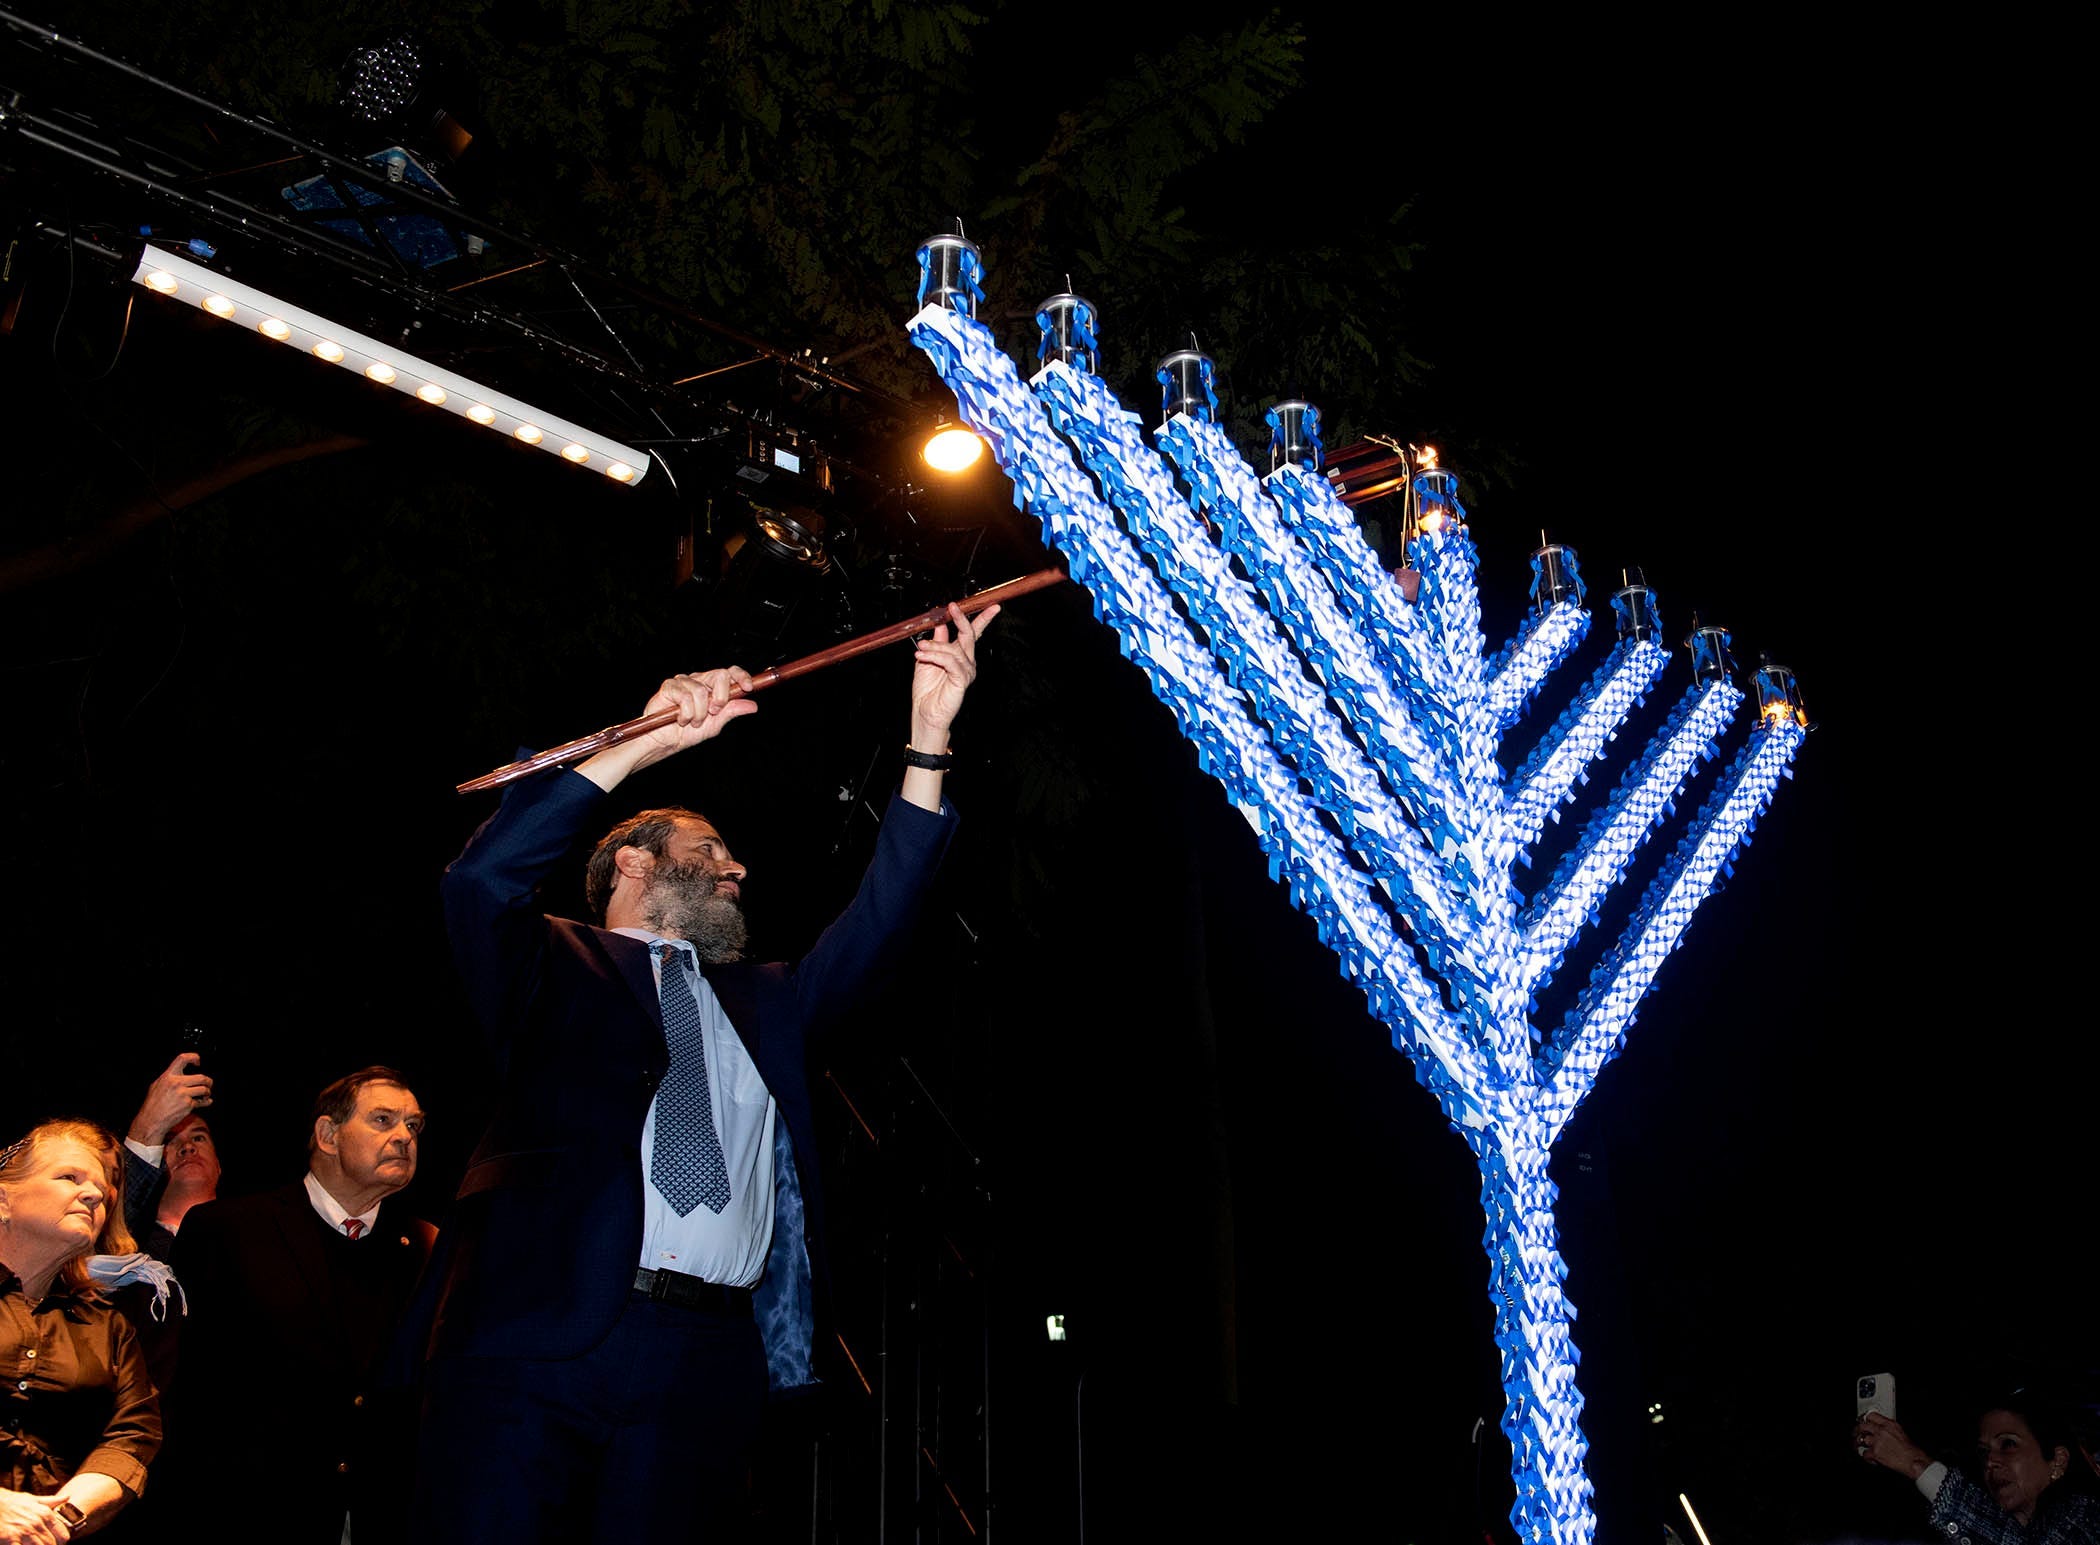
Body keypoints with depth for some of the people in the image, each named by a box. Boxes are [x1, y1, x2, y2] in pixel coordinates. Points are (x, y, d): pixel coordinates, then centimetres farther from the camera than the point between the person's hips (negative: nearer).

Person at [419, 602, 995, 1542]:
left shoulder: (764, 1002, 28)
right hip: (536, 1343, -4)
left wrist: (930, 738, 12)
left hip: (709, 1361, 4)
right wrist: (645, 742, -7)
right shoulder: (555, 971, 15)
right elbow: (482, 880, -3)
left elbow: (876, 923, 19)